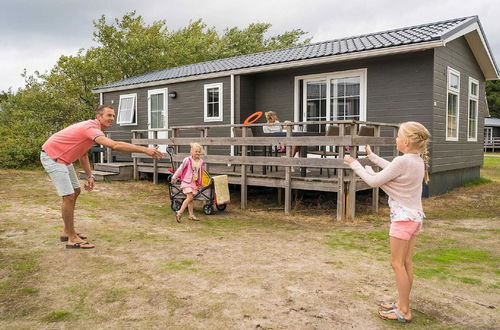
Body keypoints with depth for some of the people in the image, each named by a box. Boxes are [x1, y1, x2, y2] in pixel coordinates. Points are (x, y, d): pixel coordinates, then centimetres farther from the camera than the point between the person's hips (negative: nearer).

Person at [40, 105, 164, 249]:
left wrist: (90, 176, 4)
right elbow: (115, 145, -43)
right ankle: (72, 239, -3)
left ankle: (67, 232, 26)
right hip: (52, 157, -11)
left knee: (75, 191, 15)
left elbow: (83, 154, 13)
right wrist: (145, 150, -47)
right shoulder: (91, 128, -27)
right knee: (69, 196, -13)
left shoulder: (91, 129, 6)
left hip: (62, 158, 11)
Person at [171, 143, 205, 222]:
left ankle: (191, 215, 15)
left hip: (195, 182, 5)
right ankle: (179, 212, -8)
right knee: (190, 197, -14)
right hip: (187, 181, -5)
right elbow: (180, 169, -4)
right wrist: (174, 177, 3)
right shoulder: (187, 160, -12)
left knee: (190, 198, 10)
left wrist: (200, 182, 20)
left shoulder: (201, 162, 3)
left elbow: (201, 173, 15)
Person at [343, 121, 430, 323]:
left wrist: (354, 164, -5)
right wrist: (371, 156, 26)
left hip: (403, 218, -9)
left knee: (397, 264, 2)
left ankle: (404, 311, 10)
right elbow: (392, 170, 20)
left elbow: (374, 181, -17)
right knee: (406, 263, 15)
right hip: (414, 217, 9)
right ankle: (402, 304, 26)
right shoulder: (418, 160, 4)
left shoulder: (402, 161, -24)